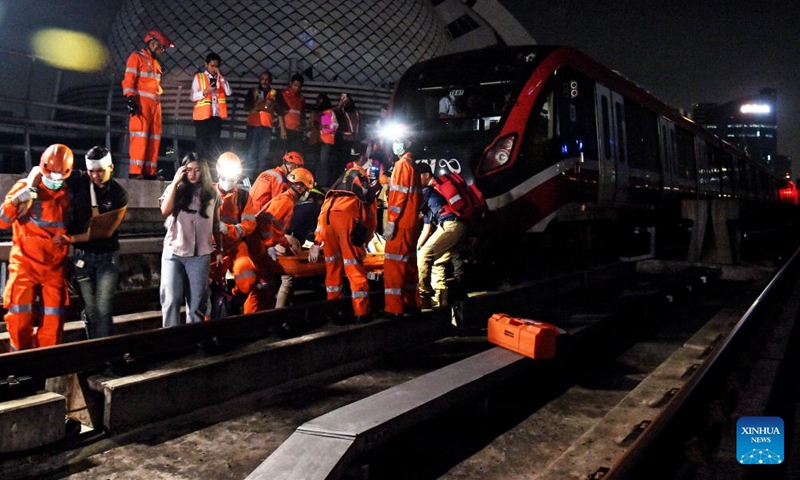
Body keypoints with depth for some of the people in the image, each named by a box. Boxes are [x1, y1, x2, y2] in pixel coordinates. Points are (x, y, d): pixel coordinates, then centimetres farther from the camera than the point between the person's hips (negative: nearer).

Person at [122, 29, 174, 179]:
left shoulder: (155, 62, 24)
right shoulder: (136, 57, 1)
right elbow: (128, 80, -8)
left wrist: (159, 99, 20)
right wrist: (131, 99, -19)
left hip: (155, 103, 8)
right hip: (141, 101, -8)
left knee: (154, 137, 3)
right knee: (140, 135, -14)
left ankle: (150, 171, 5)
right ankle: (136, 171, -17)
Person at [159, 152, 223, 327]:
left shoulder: (212, 193, 6)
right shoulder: (175, 189, 4)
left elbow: (216, 224, 12)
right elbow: (165, 211, -13)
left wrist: (220, 250, 10)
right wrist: (175, 182, -10)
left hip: (200, 254, 1)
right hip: (173, 252, -1)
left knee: (197, 301, 6)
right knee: (171, 299, -3)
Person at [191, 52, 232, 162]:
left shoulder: (220, 78, 15)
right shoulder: (198, 77, 5)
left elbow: (228, 92, -1)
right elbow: (193, 97, -2)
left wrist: (221, 76, -5)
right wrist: (205, 91, -17)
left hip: (216, 115, 3)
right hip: (202, 115, -3)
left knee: (215, 143, 3)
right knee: (201, 143, -2)